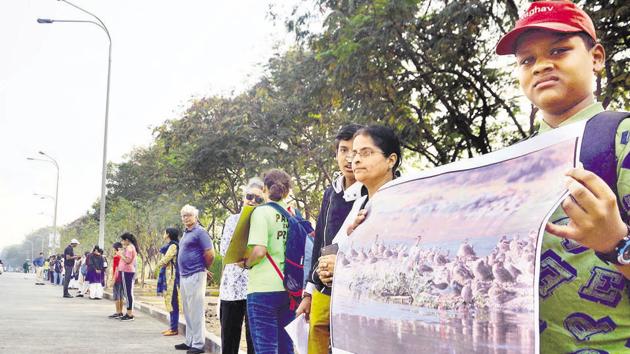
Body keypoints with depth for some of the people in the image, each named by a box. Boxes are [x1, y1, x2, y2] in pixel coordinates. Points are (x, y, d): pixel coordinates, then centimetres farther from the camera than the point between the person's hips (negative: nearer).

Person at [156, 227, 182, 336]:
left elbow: (164, 260, -15)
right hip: (168, 275, 10)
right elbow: (164, 260, 17)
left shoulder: (173, 246, -12)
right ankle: (172, 327, 17)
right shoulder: (170, 245, 17)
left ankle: (174, 329, -6)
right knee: (170, 301, 12)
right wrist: (161, 263, -3)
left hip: (172, 275, -10)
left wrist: (159, 264, 4)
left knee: (173, 302, -8)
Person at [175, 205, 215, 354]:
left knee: (196, 311, -6)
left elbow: (210, 254, -16)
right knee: (188, 312, 14)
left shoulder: (200, 232, -10)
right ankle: (190, 341, 23)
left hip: (195, 275, -9)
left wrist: (204, 268, -1)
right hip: (184, 275, 9)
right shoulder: (185, 233, 16)